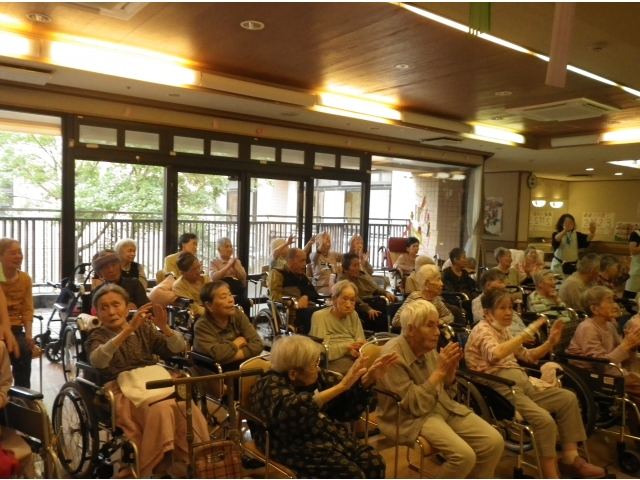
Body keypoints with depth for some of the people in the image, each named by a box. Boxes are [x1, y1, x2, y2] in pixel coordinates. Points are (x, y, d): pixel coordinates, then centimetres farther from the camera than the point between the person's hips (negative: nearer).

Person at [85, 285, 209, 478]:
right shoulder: (97, 337, 7)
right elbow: (97, 361, -19)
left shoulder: (144, 328, 16)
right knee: (161, 409, -35)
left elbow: (178, 348, 5)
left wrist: (164, 327, -15)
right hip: (125, 391, -3)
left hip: (156, 381, 3)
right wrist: (128, 329, -30)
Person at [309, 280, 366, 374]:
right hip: (332, 361, -6)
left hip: (354, 357, 6)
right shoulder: (319, 316, -3)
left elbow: (361, 341, 9)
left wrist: (357, 350, -15)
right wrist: (347, 347, -21)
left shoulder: (353, 315, 15)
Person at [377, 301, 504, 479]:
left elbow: (446, 394, 10)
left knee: (494, 442, -6)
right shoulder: (393, 355, -21)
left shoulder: (429, 349, 1)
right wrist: (439, 371, -23)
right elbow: (415, 406, -23)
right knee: (464, 455, -25)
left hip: (442, 406, 7)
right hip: (411, 418, -7)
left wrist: (450, 370, -10)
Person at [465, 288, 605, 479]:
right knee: (544, 420, -27)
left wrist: (550, 343, 12)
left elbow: (527, 356, 27)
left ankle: (570, 458, 4)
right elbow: (495, 354, -32)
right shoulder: (482, 330, -9)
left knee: (567, 398, 2)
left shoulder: (503, 330, 19)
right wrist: (527, 333, -31)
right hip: (501, 389, -10)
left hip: (521, 384, 10)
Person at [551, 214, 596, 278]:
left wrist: (592, 232, -37)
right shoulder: (556, 234, -7)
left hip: (572, 266, 4)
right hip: (559, 265, -3)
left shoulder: (577, 235, 4)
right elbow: (556, 239, -32)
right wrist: (565, 230, -50)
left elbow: (587, 239, -14)